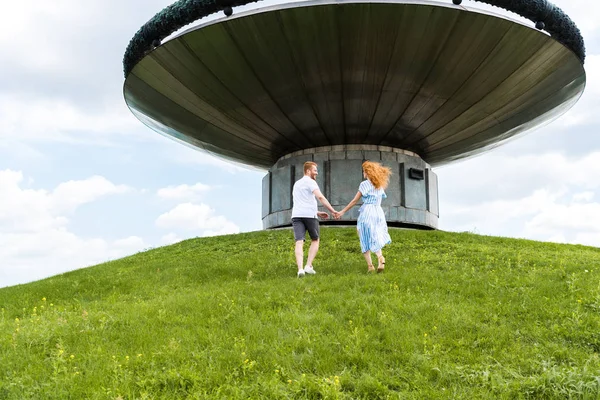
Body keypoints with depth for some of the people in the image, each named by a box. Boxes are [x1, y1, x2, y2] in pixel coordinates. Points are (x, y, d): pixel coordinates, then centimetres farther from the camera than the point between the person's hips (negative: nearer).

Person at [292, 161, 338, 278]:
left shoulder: (297, 184, 27)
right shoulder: (310, 182, 1)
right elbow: (320, 197, -13)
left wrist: (317, 213, 30)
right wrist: (333, 211, -13)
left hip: (296, 215, 5)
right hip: (309, 215, -5)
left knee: (299, 243, -6)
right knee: (315, 240, 13)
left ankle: (300, 269, -23)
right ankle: (309, 266, 1)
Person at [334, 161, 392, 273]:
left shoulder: (365, 184, -2)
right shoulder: (380, 186, 16)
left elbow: (355, 201, -2)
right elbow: (380, 199, 14)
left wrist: (342, 212, 3)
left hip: (367, 212, -5)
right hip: (379, 212, 5)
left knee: (366, 239, 2)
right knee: (375, 238, 8)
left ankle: (370, 265, -4)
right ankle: (380, 257, -18)